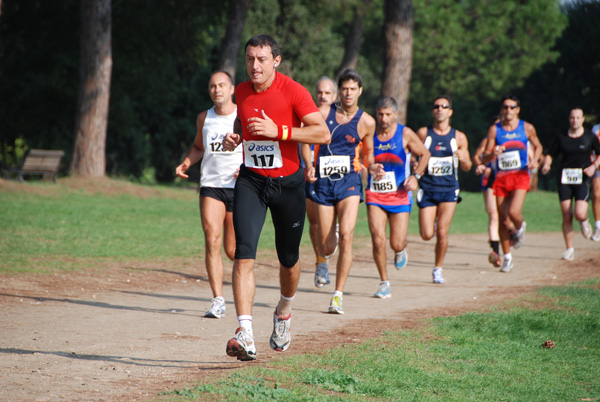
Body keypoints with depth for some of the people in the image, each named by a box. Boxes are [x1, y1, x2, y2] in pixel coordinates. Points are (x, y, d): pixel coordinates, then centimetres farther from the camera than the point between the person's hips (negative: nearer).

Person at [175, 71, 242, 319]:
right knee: (212, 241, -16)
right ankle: (218, 301, -15)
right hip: (211, 186, 2)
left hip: (238, 187, -2)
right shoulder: (204, 118, 9)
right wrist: (187, 161, 7)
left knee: (233, 250, 3)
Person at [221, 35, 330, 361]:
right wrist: (235, 137, 2)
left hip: (287, 183, -2)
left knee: (288, 260, 11)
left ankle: (284, 312, 42)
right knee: (244, 254, -16)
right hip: (250, 181, 2)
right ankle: (245, 334, -24)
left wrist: (279, 131, -26)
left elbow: (323, 133, -18)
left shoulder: (293, 92, -12)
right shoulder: (241, 92, 4)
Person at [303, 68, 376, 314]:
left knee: (346, 235, -21)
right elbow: (307, 140, 9)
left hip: (349, 182, -1)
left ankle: (338, 295, -16)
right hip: (324, 182, 1)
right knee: (326, 245, 3)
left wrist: (372, 166, 3)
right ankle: (323, 261, 44)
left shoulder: (366, 122, 3)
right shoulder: (323, 113, 1)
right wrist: (309, 165, -5)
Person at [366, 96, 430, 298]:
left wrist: (415, 176, -6)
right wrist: (371, 168, -10)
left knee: (397, 244, -4)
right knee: (378, 240, -13)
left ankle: (401, 250, 36)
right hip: (375, 196, 1)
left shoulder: (405, 134, -5)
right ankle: (384, 284, 2)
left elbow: (424, 154, 8)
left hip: (399, 196, -1)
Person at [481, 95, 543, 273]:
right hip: (501, 178, 2)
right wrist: (493, 153, -22)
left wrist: (535, 159, -1)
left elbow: (537, 146, 19)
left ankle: (520, 228, 15)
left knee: (514, 213, -23)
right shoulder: (494, 129, 2)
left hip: (520, 176, -2)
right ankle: (507, 258, 17)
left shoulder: (527, 128, 3)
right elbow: (484, 158, 1)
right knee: (503, 220, 3)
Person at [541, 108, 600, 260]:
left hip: (582, 179, -2)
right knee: (567, 217, -3)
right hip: (564, 179, 2)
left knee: (580, 214, -17)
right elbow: (550, 155, 10)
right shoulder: (561, 138, 7)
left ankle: (584, 222, 21)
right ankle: (569, 249, 7)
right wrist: (546, 164, -11)